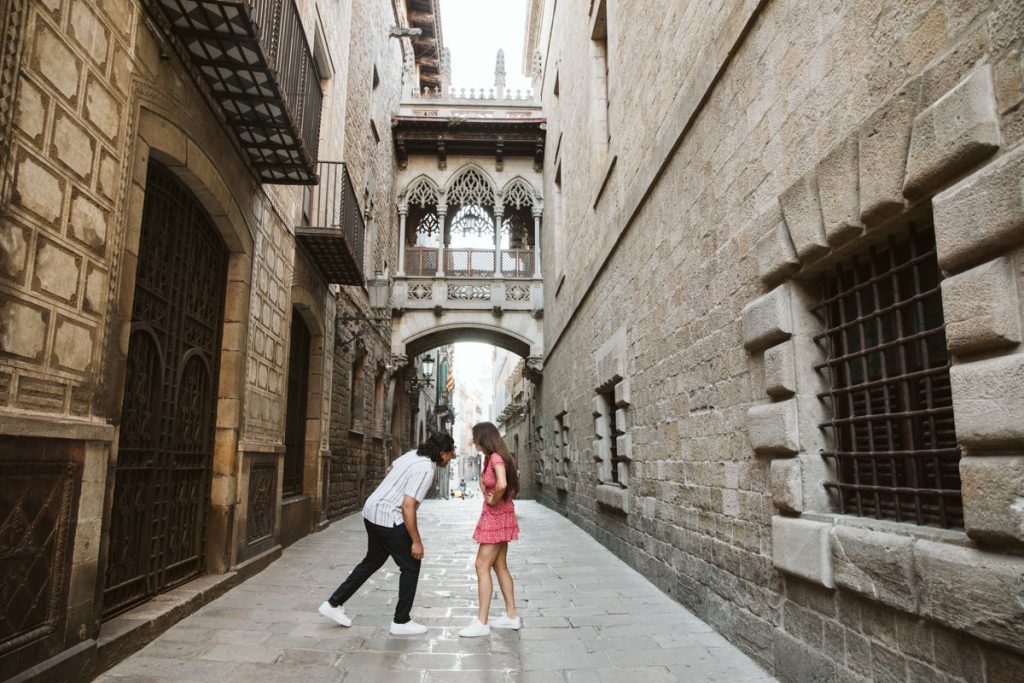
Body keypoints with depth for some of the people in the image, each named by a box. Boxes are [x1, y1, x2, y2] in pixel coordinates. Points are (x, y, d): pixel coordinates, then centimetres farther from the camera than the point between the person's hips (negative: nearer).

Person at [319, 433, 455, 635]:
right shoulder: (425, 470, -20)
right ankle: (401, 621, 13)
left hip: (372, 512, 9)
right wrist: (416, 541, -18)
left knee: (373, 561, 23)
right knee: (411, 566, 4)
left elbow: (390, 469, 27)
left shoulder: (413, 454, 6)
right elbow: (408, 506, -24)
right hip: (388, 519, -9)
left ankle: (333, 604, 28)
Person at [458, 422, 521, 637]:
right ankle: (511, 616, 23)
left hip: (497, 517, -10)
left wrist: (493, 500, -19)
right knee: (500, 566, 14)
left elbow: (502, 484, -37)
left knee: (482, 566, -7)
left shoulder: (497, 458, -20)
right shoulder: (489, 458, 9)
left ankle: (482, 623, -2)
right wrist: (486, 495, 11)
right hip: (495, 517, 10)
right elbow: (482, 479, 28)